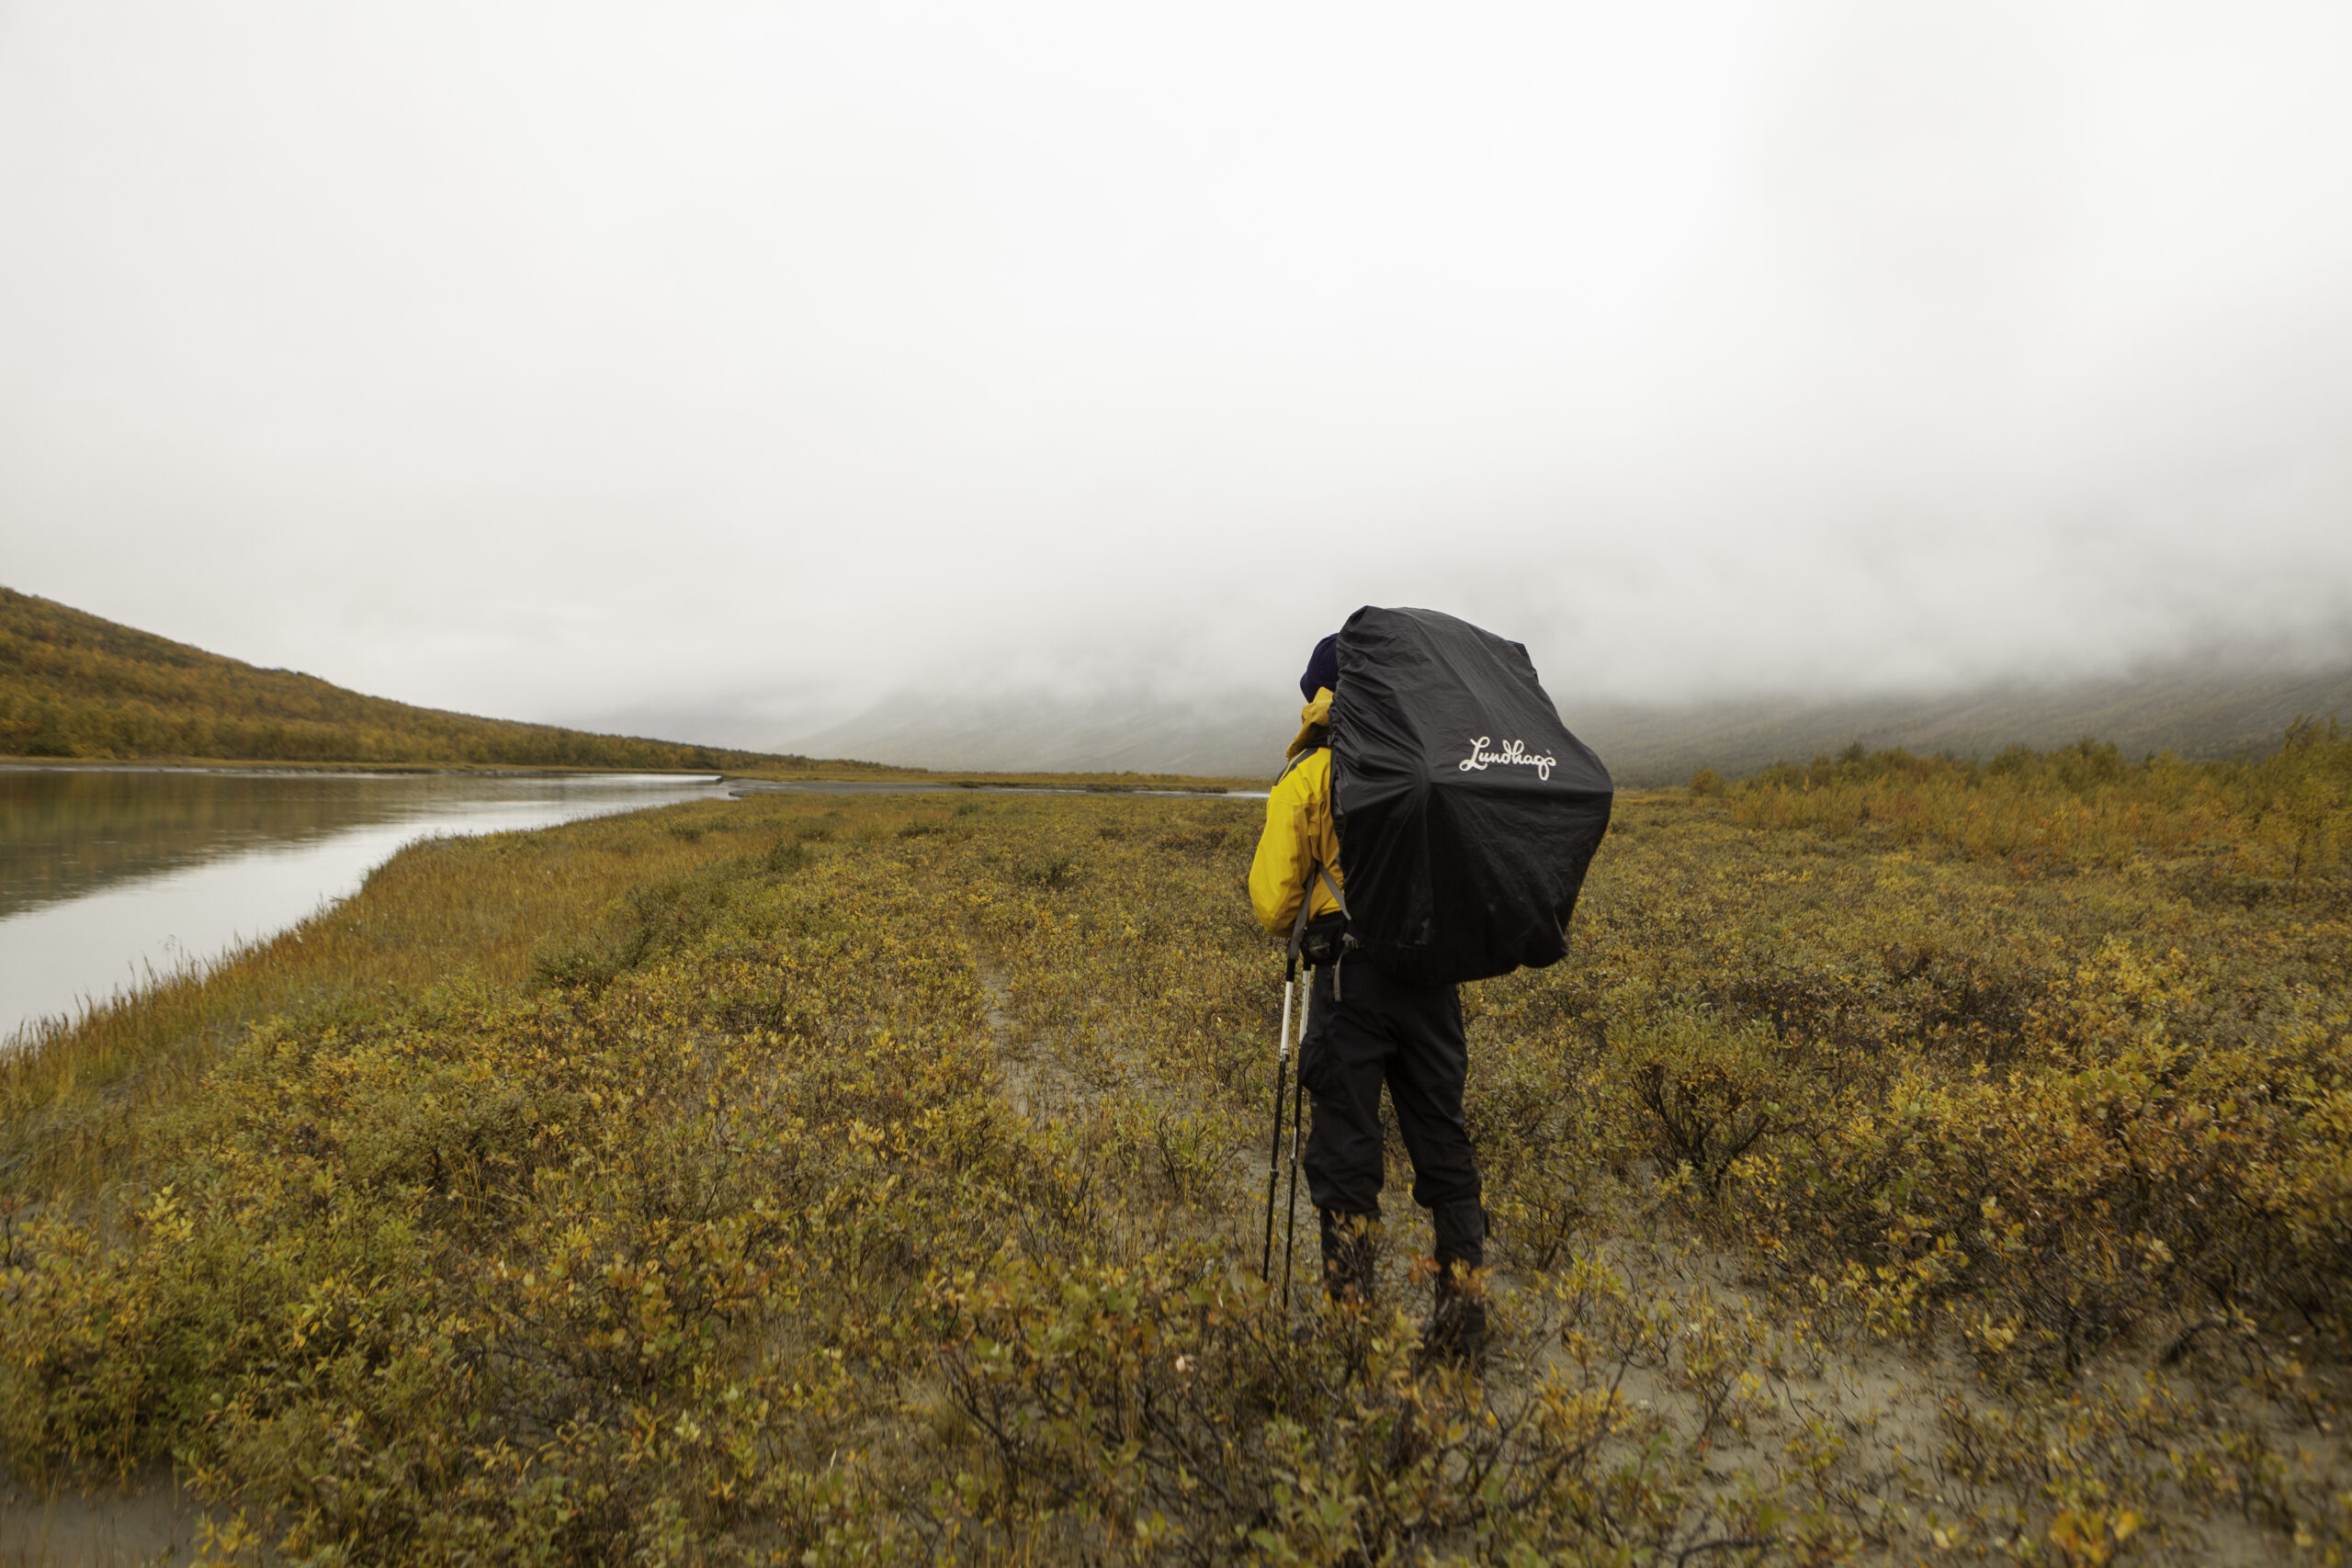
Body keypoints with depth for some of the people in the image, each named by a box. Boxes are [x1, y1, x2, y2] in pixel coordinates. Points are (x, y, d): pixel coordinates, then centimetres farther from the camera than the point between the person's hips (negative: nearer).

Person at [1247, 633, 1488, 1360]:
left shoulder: (1306, 779, -1)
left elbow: (1274, 902, -3)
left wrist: (1290, 925, 17)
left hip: (1351, 975, -3)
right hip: (1430, 975, 4)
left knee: (1345, 1148, 8)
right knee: (1441, 1139, 16)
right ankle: (1461, 1300, 21)